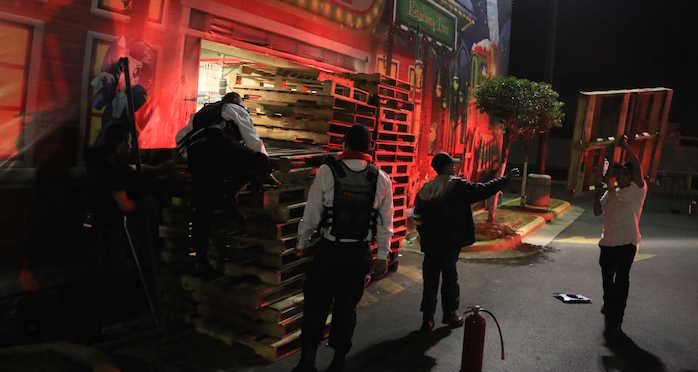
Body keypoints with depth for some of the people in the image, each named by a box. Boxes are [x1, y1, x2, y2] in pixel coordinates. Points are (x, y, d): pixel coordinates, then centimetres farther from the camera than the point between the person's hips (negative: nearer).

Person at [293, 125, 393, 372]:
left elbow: (312, 213, -5)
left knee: (316, 306, 11)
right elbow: (385, 223, 3)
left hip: (329, 250, -2)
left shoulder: (327, 171, -9)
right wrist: (382, 256, 13)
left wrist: (302, 243, 9)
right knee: (347, 307, 16)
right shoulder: (381, 179, -1)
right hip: (360, 253, 3)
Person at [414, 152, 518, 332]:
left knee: (430, 279, 10)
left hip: (429, 244, 5)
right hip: (450, 243, -5)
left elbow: (418, 214, 9)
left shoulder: (425, 189, 6)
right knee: (449, 277, 10)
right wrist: (505, 179, 4)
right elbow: (483, 190, -7)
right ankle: (449, 314, 24)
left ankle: (427, 319, 14)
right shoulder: (457, 186, -10)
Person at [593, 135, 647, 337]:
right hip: (608, 242, 6)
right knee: (607, 278, 19)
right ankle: (609, 305, 43)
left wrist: (626, 147, -19)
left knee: (621, 281, -3)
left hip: (626, 243, -5)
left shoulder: (638, 190, -2)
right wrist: (599, 191, -1)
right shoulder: (610, 193, 13)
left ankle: (615, 321, 1)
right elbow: (597, 211, 10)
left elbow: (638, 167, -17)